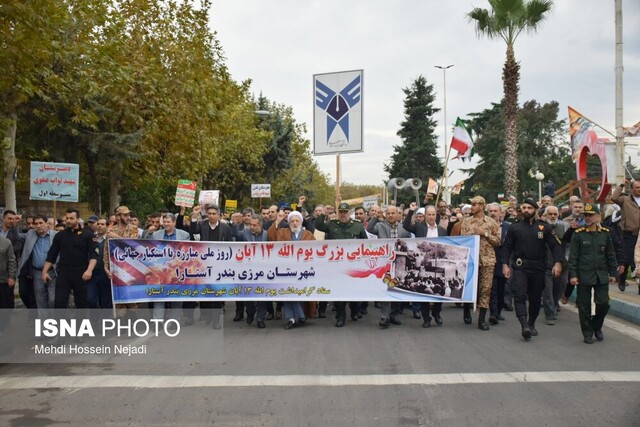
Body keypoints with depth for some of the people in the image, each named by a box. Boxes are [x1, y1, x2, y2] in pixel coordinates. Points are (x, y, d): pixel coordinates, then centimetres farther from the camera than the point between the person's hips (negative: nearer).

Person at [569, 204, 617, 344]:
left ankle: (596, 326, 24)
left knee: (603, 303, -1)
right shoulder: (578, 234, -3)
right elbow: (573, 257, -4)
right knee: (584, 306, 3)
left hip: (601, 275, 2)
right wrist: (572, 275, -9)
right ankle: (587, 333, 16)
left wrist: (613, 273, 10)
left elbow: (611, 255, 12)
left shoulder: (605, 233, 5)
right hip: (583, 276, -2)